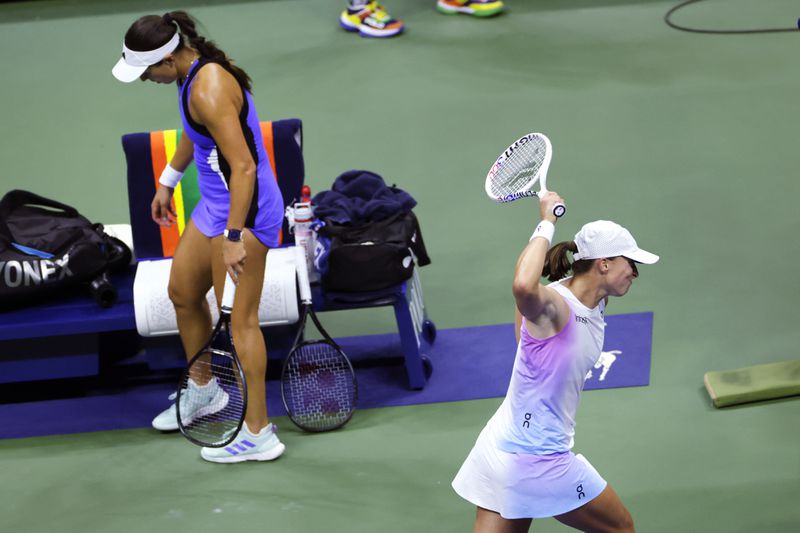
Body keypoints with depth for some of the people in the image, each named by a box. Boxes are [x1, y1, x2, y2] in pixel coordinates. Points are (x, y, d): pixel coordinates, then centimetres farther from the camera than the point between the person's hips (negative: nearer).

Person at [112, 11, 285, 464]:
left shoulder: (209, 91, -28)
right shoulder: (194, 71, 3)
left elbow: (244, 167, -30)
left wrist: (234, 238, -29)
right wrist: (168, 180, 31)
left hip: (244, 212, -10)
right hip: (216, 205, 10)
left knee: (238, 321, -4)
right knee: (183, 294, 22)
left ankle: (259, 435, 5)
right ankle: (205, 391, 43)